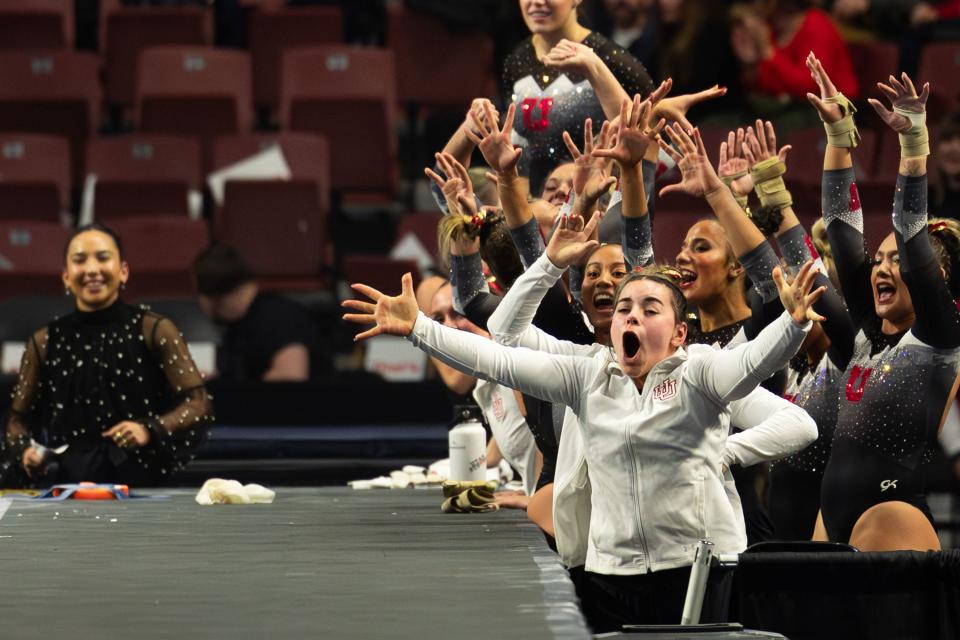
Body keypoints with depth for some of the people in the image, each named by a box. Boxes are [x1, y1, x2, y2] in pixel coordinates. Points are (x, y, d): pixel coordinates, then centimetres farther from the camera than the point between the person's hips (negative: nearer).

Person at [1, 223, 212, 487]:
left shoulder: (155, 331, 6)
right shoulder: (45, 343, 12)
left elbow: (199, 405, 2)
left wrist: (150, 429, -15)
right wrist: (25, 450, -1)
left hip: (141, 482, -2)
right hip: (64, 483, 2)